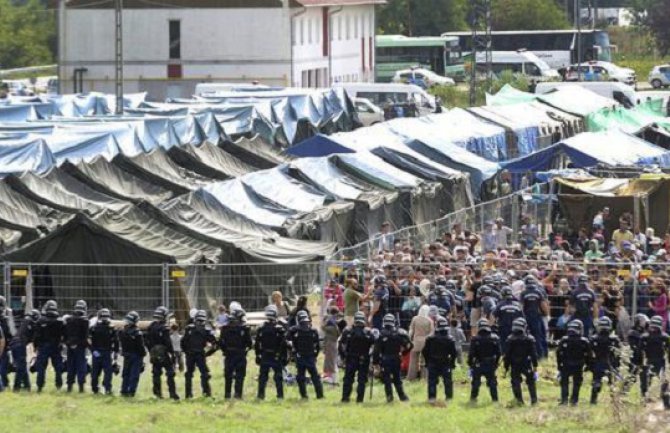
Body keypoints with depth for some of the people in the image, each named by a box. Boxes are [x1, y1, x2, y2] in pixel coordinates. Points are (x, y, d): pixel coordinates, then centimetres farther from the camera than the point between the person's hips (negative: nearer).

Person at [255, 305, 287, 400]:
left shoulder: (261, 329, 1)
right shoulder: (279, 329, -9)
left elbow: (257, 345, 5)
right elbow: (283, 345, -9)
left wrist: (258, 356, 13)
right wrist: (284, 357, -3)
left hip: (264, 357, 2)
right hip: (276, 357, -2)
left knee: (262, 377, 7)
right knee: (278, 377, 3)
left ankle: (260, 395, 6)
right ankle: (280, 395, 0)